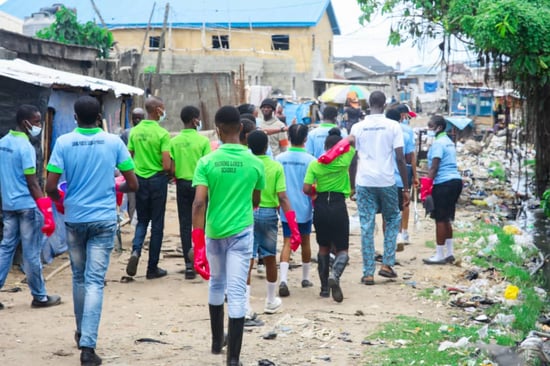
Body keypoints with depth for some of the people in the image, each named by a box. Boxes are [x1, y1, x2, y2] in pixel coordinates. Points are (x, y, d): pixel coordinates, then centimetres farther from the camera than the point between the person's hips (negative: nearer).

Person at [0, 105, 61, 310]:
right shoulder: (26, 147, -16)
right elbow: (32, 183, -18)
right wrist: (45, 209, -16)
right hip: (27, 206, -8)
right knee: (31, 253, 1)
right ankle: (39, 297, 11)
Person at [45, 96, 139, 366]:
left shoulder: (63, 143, -5)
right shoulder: (113, 142, -3)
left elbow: (50, 187, -9)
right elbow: (133, 184, 0)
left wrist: (60, 201, 13)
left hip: (74, 218, 1)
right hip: (104, 219, -1)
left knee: (79, 277, 19)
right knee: (95, 281, -3)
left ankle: (82, 333, 34)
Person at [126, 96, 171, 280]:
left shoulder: (135, 131, 1)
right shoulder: (162, 134, -14)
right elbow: (167, 165, -17)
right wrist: (169, 173, 4)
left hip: (139, 180, 4)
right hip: (157, 180, -4)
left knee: (142, 220, 17)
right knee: (157, 224, 6)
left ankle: (135, 251, -11)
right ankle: (152, 268, 11)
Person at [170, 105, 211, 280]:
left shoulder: (174, 141, -1)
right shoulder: (203, 141, -9)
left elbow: (172, 169, -3)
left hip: (182, 184, 2)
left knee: (185, 225, 5)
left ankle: (189, 264, 1)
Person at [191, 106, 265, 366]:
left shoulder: (206, 162, -8)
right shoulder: (255, 163, -4)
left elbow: (199, 203, -16)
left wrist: (197, 242, -16)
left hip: (214, 232, 1)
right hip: (242, 232, -1)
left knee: (216, 284, 23)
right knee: (237, 292, -2)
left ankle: (217, 341, 36)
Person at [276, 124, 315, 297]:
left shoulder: (280, 158, -2)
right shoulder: (310, 160, -9)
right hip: (304, 208, -1)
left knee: (287, 243, -1)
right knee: (305, 242, 17)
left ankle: (283, 279, -19)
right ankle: (305, 278, 30)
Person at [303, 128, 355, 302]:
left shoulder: (315, 164, -1)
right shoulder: (343, 160, -5)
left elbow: (306, 188, -7)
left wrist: (315, 193, 11)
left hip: (320, 207, 2)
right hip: (338, 207, -2)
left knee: (323, 248, 18)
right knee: (342, 249, 3)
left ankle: (324, 287, 18)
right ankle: (335, 275, -27)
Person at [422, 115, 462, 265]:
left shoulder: (438, 143, -11)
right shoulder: (449, 142, 19)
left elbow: (434, 167, -17)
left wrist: (427, 186, -16)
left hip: (444, 183, -10)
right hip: (456, 180, 10)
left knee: (440, 219, -4)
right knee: (447, 219, 16)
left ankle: (439, 255, -1)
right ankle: (449, 253, 19)